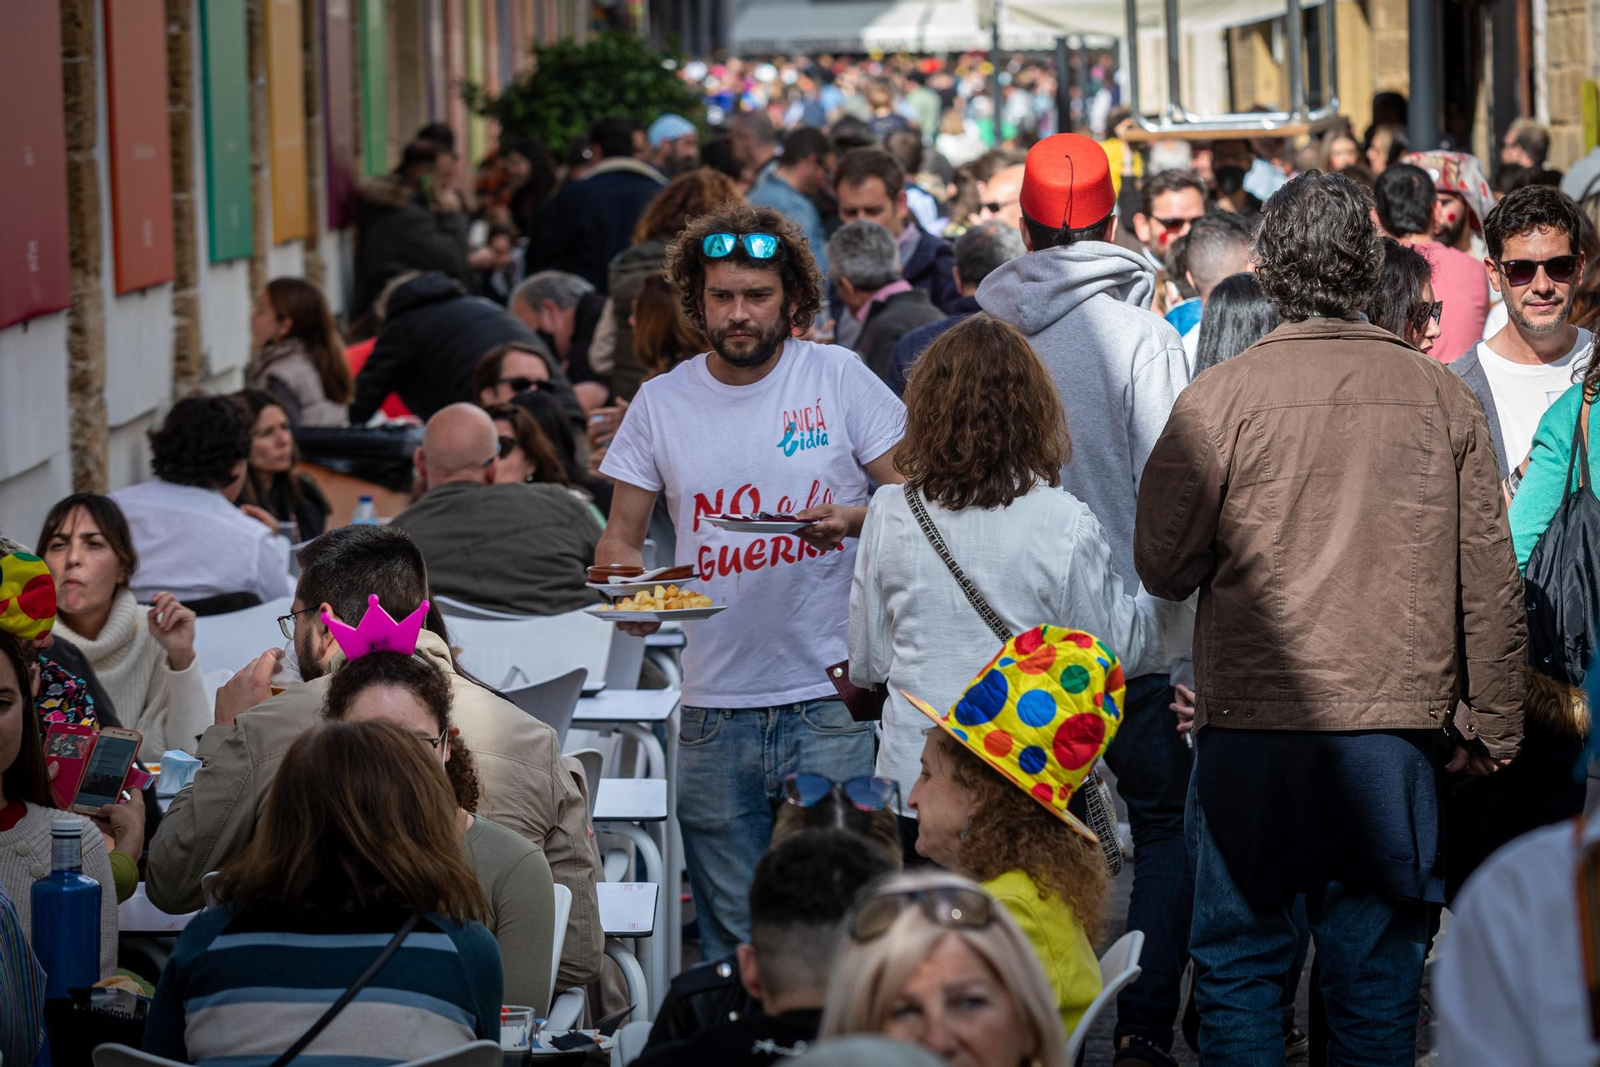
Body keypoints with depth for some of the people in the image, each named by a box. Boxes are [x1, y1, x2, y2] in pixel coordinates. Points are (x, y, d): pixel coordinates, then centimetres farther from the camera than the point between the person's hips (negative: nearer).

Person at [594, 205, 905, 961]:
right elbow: (619, 539, 11)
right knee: (731, 935, 5)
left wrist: (855, 517, -16)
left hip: (831, 700, -2)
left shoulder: (837, 377, 1)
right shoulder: (661, 403, 7)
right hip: (716, 707, 2)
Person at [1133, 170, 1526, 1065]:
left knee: (1240, 962, 8)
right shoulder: (1443, 397, 0)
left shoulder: (1219, 398, -8)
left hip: (1255, 729, -2)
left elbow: (1164, 567, -4)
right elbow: (1492, 586, 4)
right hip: (1399, 732, 2)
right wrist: (1492, 726, 13)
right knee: (1378, 974, 9)